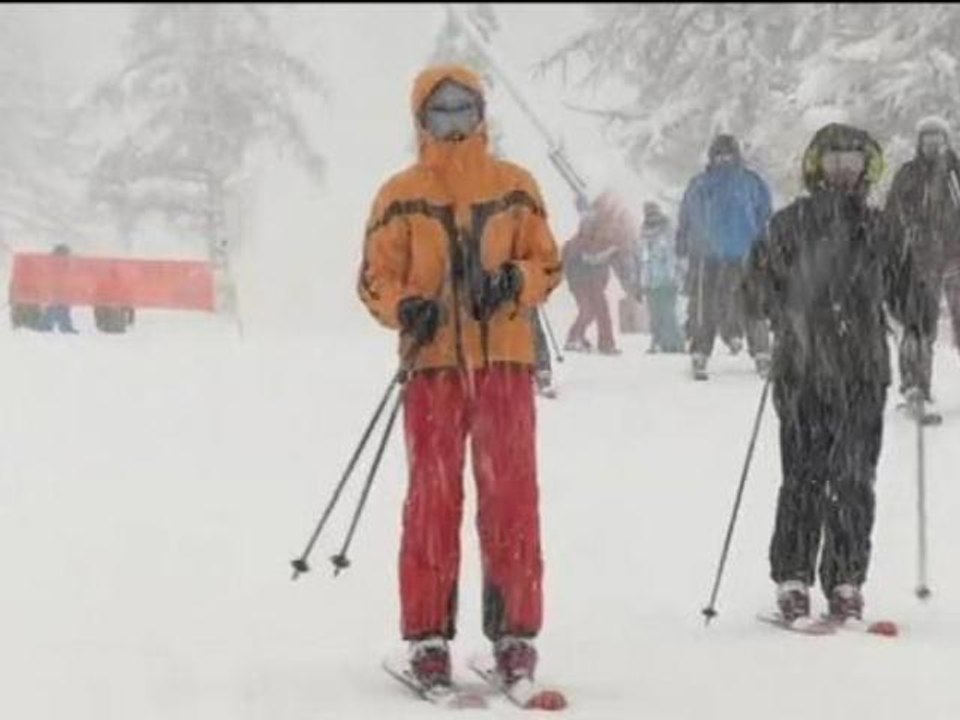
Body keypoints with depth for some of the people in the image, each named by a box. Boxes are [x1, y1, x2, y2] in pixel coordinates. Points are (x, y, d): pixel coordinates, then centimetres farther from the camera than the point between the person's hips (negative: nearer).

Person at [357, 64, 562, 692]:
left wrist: (515, 282, -10)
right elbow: (376, 276, 5)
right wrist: (405, 309, -15)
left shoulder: (515, 185, 9)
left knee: (511, 497, 0)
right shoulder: (401, 195, 6)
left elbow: (547, 262, 11)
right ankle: (429, 636, 5)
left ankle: (515, 631, 7)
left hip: (504, 360, 1)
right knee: (432, 498, 0)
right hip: (433, 362, -1)